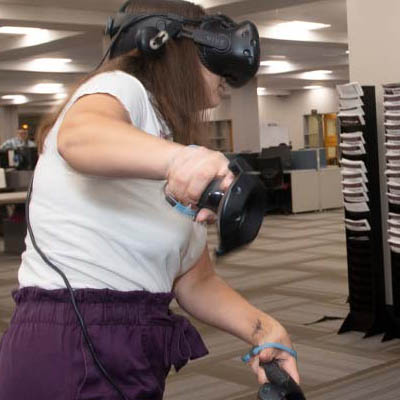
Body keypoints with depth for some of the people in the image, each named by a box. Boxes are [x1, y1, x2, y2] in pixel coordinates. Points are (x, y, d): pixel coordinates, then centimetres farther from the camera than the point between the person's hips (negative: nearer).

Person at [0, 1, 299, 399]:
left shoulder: (177, 177, 17)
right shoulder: (122, 87, -7)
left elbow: (195, 282, 11)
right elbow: (80, 135, -31)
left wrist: (263, 329, -6)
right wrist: (179, 157, -49)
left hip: (138, 357, 9)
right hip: (71, 352, -8)